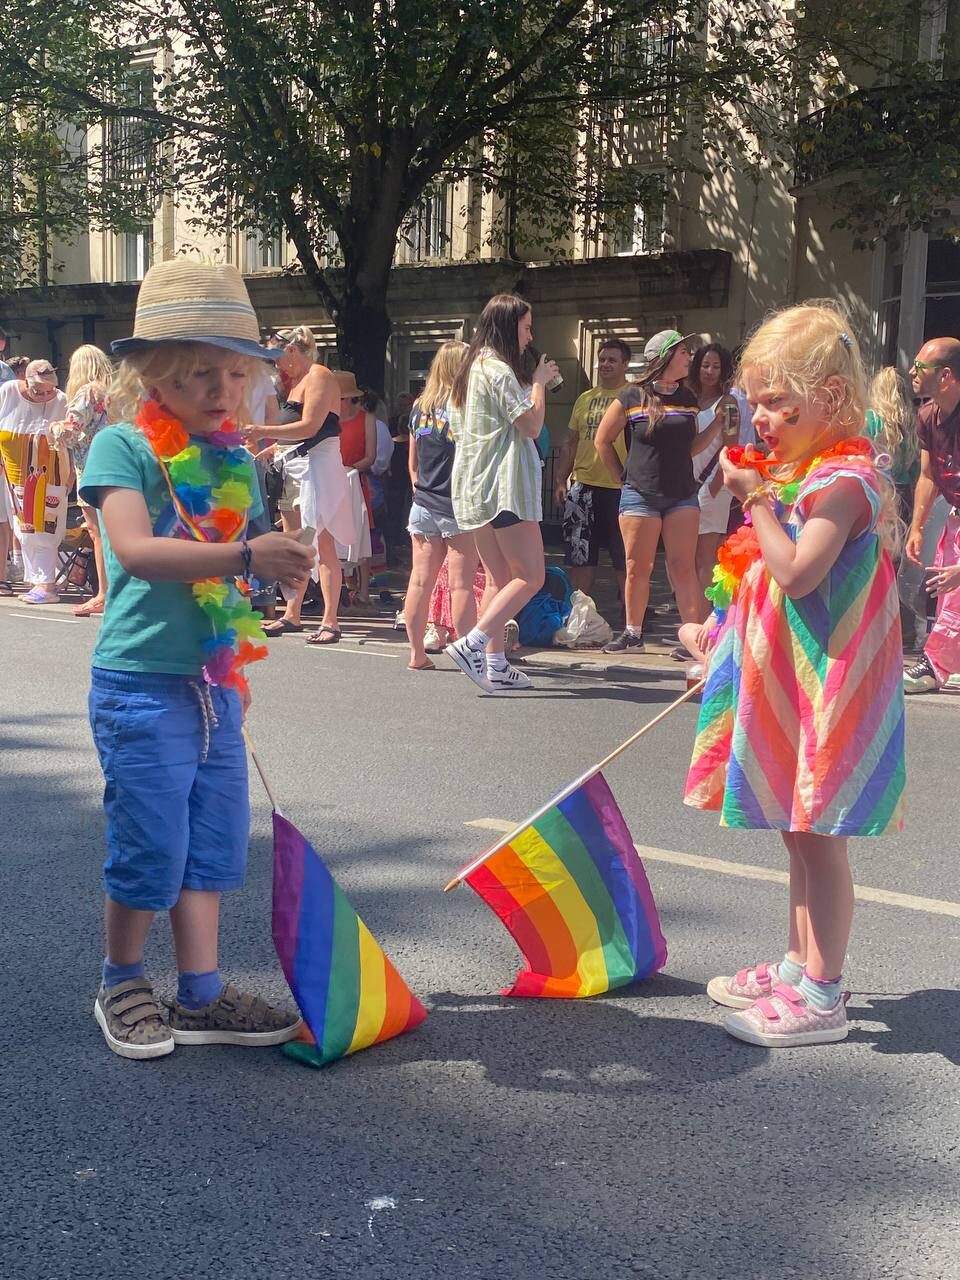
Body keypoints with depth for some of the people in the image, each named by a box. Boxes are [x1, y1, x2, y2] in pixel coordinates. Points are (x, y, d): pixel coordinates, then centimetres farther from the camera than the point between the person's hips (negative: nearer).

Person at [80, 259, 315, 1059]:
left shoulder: (232, 460, 8)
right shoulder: (124, 446, -10)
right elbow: (136, 547, -27)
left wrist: (236, 671, 14)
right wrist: (245, 556, -37)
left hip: (213, 684, 6)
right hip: (141, 684, -6)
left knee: (214, 844, 11)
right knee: (151, 850, 2)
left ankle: (200, 997, 24)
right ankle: (122, 987, 25)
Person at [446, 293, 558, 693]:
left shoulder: (470, 369, 16)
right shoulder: (500, 370, -12)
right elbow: (532, 425, -14)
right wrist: (540, 382, -1)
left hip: (472, 486, 10)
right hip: (503, 484, -10)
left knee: (499, 578, 11)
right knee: (530, 576, -8)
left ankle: (495, 664, 8)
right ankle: (472, 644, -18)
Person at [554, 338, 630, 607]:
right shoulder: (585, 399, 14)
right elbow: (570, 444, 17)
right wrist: (560, 480, 10)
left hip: (620, 487, -4)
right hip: (583, 486, 5)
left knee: (625, 557, 4)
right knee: (579, 554, 8)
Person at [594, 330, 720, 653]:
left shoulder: (688, 399, 10)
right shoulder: (632, 397, -2)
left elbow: (691, 447, 16)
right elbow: (603, 440, 6)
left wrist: (718, 424, 4)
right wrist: (623, 479, 6)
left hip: (682, 495, 3)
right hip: (640, 495, -2)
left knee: (684, 568, -2)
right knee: (638, 568, 2)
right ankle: (632, 635, 14)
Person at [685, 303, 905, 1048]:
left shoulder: (843, 481, -18)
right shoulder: (803, 472, 13)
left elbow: (797, 573, -29)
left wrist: (757, 498, -21)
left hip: (825, 692, -10)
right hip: (786, 687, 10)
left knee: (819, 840, -2)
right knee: (800, 836, 18)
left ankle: (823, 998, 9)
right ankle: (799, 967, 31)